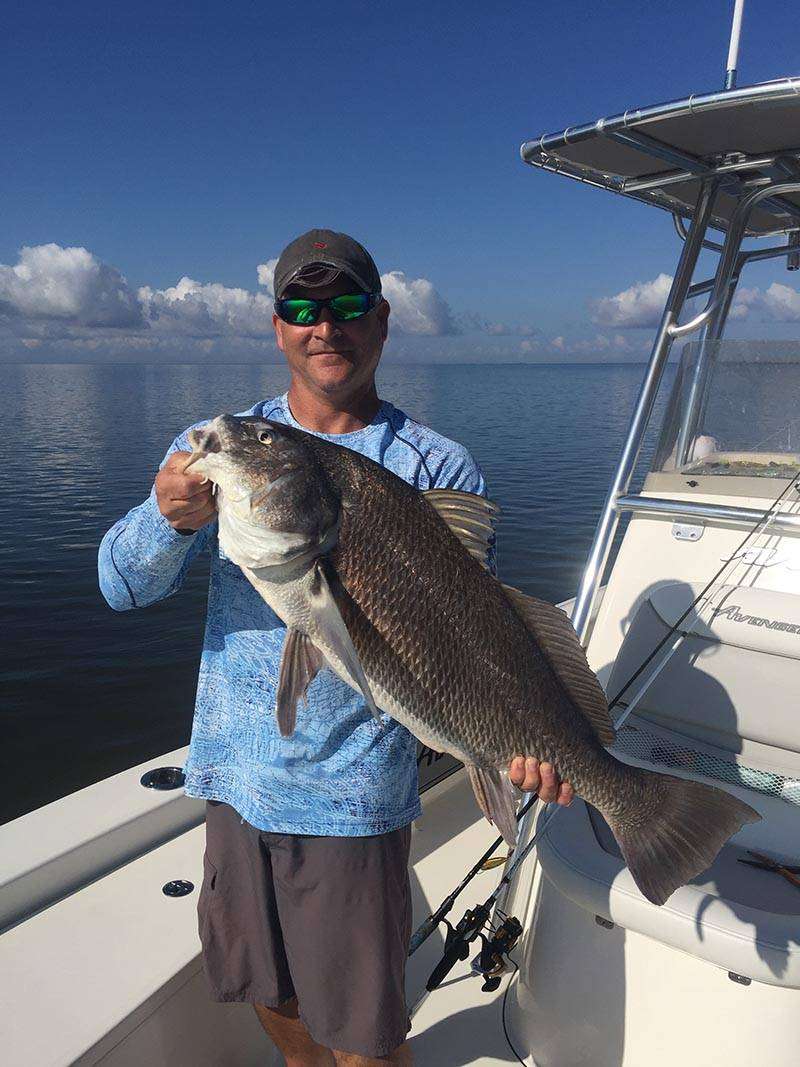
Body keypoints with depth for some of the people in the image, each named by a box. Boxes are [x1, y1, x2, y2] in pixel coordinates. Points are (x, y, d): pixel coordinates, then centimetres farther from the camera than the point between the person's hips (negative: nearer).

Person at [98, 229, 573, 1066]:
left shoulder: (439, 470, -7)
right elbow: (123, 585, -7)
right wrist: (169, 518, -29)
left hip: (353, 792, -3)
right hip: (235, 775, 4)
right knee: (268, 990, 26)